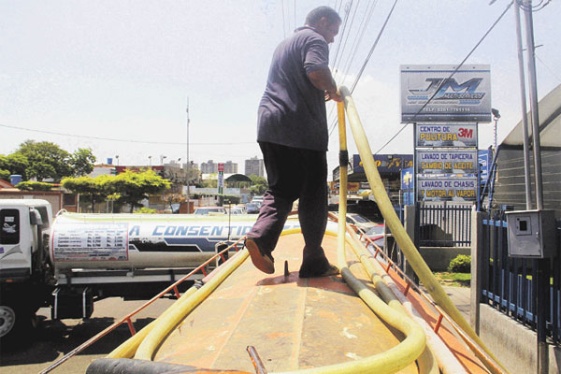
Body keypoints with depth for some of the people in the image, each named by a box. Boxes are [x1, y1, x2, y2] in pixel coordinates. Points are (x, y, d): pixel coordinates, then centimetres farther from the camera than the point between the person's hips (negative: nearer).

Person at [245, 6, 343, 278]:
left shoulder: (285, 44, 29)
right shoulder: (314, 39, 1)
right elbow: (316, 71, -20)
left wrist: (324, 93, 33)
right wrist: (333, 90, -1)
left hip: (270, 125, 8)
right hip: (302, 130, -8)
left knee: (280, 190, 12)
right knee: (313, 195, -1)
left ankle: (261, 237, -10)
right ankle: (314, 263, 4)